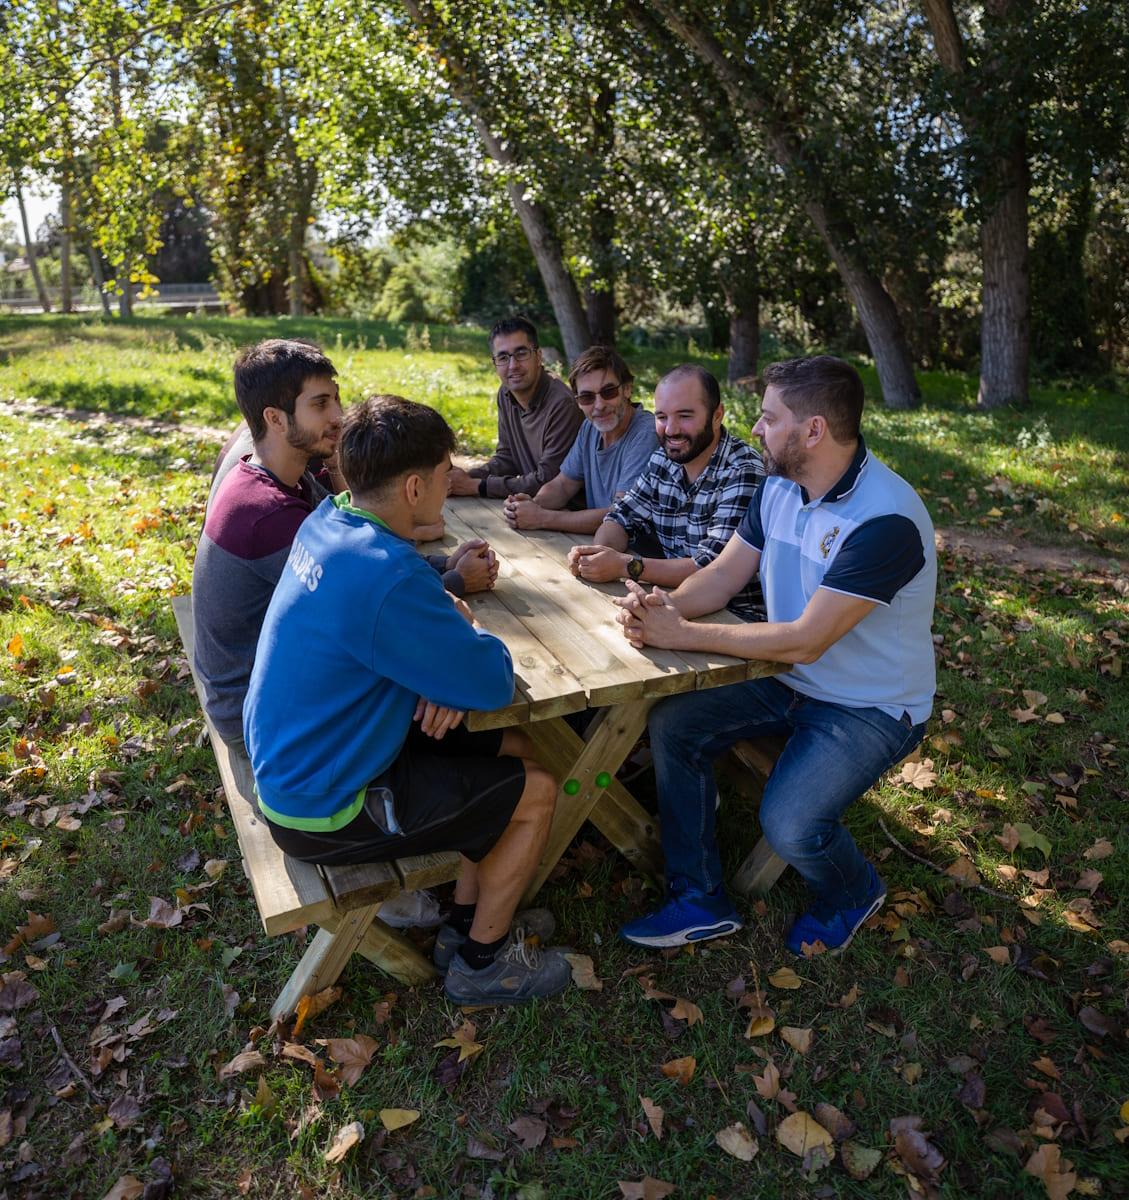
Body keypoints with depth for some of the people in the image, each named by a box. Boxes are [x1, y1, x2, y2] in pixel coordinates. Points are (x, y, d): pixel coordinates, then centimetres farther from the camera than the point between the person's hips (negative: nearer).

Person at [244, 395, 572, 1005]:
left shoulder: (326, 520, -3)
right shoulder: (387, 579, -33)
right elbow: (494, 682, -26)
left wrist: (451, 663, -7)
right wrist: (467, 632, -4)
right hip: (323, 814, -9)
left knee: (517, 752, 13)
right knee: (537, 793, 1)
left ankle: (464, 925, 27)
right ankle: (482, 963, 21)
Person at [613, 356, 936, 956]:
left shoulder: (886, 519, -28)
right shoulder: (779, 486, -1)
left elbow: (805, 640, -30)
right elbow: (722, 574, 0)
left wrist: (682, 634, -28)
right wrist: (663, 607, -22)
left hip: (871, 706, -7)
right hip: (789, 680, 8)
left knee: (788, 825, -25)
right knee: (671, 723, -9)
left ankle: (853, 893, 14)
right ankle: (700, 901, 5)